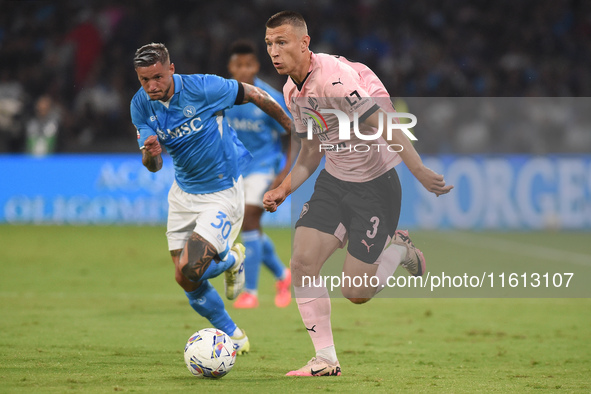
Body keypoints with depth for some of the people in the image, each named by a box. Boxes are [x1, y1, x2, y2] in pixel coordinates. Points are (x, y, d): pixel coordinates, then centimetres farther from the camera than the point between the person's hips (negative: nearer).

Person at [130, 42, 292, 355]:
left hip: (222, 193, -6)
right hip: (183, 194, 6)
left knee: (189, 271, -19)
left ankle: (230, 259, 16)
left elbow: (253, 94, -8)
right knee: (187, 282, 4)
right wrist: (150, 153, -32)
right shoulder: (141, 106, -8)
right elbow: (152, 165, -6)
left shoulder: (203, 88, -23)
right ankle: (233, 338, 27)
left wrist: (292, 127, 4)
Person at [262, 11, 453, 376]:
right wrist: (284, 189, 5)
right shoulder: (293, 91, 4)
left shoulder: (335, 77, -25)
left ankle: (398, 250, 25)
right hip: (333, 182, 7)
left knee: (356, 293, -6)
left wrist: (420, 172, -35)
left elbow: (386, 126, -28)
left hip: (376, 185, -7)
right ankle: (326, 360, 3)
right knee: (302, 262, -8)